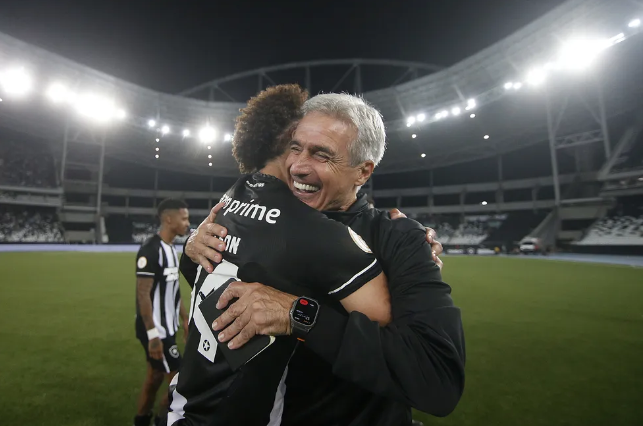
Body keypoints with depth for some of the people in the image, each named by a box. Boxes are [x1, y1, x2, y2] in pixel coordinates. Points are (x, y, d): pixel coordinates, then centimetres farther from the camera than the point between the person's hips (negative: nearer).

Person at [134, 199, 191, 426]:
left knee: (154, 378, 19)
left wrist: (185, 319, 16)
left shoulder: (171, 248, 8)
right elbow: (143, 294, -22)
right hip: (156, 330, -9)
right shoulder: (151, 249, -20)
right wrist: (153, 334, -22)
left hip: (167, 328, 9)